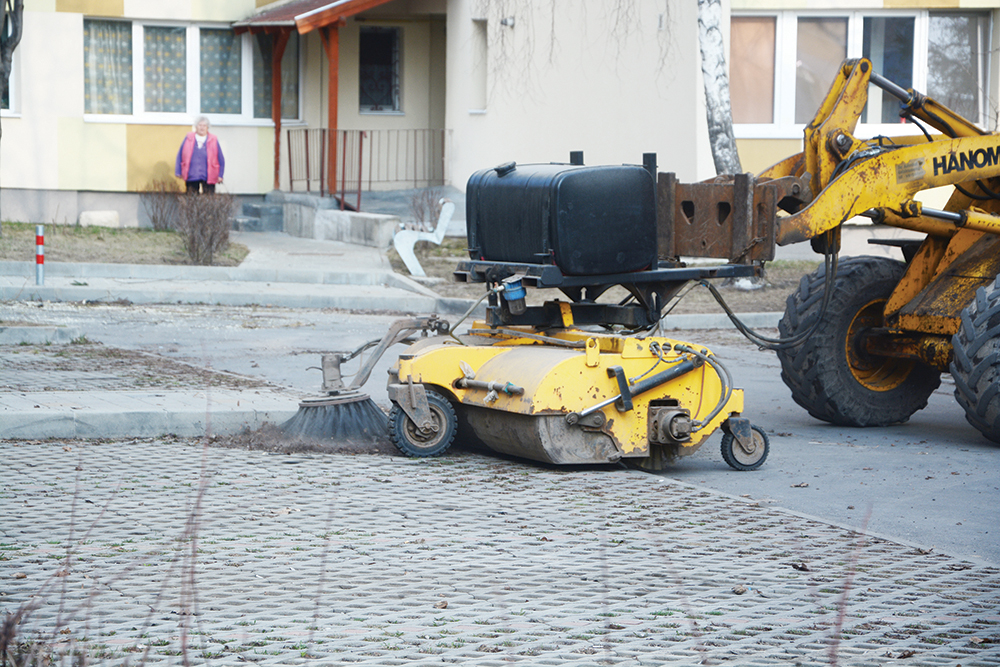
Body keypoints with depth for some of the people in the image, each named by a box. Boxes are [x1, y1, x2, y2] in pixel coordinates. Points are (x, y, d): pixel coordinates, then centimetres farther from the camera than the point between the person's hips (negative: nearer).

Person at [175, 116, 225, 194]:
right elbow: (180, 156, 11)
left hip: (208, 178, -1)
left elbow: (221, 160, 7)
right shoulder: (188, 139, 6)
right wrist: (178, 172, 6)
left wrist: (220, 175, 1)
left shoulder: (213, 140, 4)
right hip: (191, 177, 1)